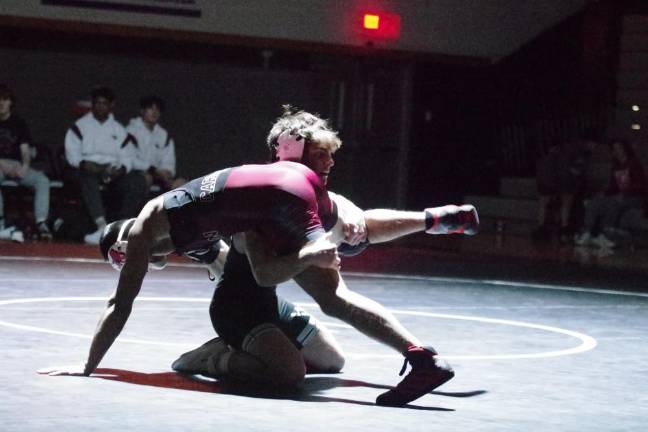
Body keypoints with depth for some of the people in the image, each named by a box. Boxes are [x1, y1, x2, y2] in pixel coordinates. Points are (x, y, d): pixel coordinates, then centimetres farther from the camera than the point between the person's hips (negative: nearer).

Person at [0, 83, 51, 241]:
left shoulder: (19, 123, 14)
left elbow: (25, 150, 7)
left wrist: (25, 166, -14)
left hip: (17, 165, 3)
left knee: (42, 180, -23)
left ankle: (41, 223, -33)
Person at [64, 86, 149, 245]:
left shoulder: (119, 130, 19)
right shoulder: (80, 126, 10)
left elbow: (127, 158, 9)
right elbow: (73, 155, -1)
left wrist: (120, 170, -13)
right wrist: (87, 165, -20)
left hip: (114, 172, 3)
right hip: (89, 169, -3)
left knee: (138, 182, -26)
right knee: (88, 177, -39)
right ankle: (102, 226, -53)